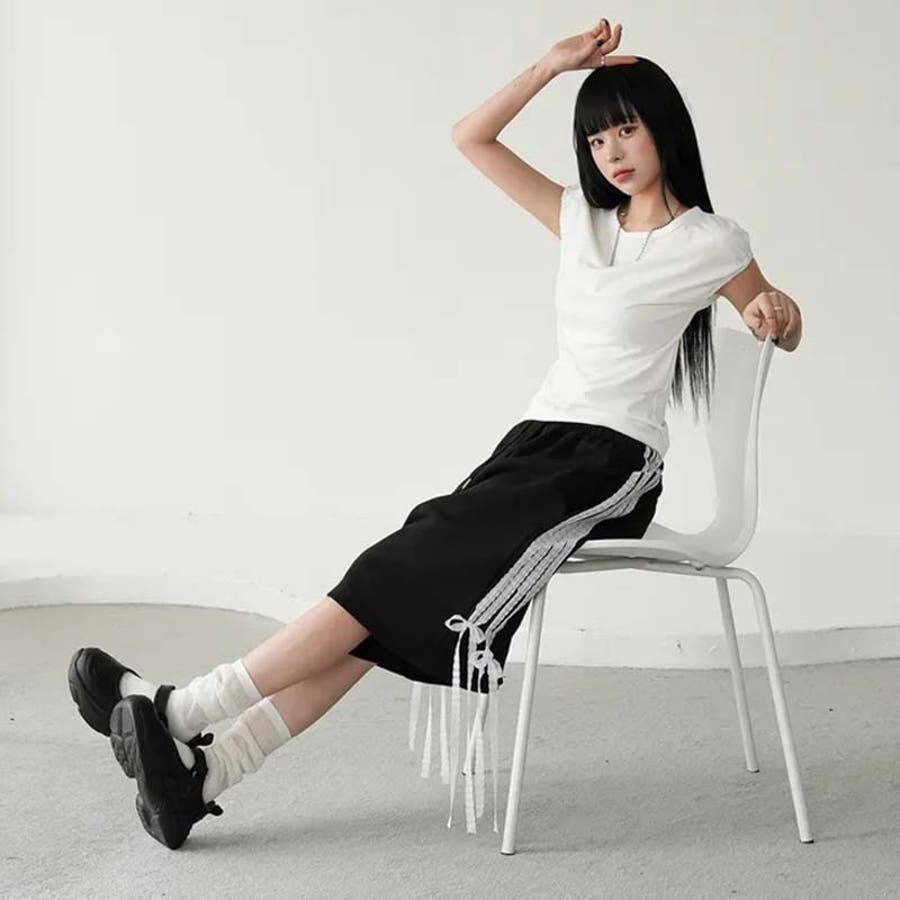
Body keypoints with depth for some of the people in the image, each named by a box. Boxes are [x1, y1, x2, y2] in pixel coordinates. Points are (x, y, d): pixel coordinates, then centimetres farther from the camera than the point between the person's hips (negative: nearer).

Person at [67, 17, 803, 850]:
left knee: (414, 565, -22)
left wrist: (779, 311, -6)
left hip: (611, 462, -5)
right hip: (537, 439, 5)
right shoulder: (582, 217, 17)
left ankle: (184, 711, -24)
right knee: (398, 593, -15)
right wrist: (556, 63, 10)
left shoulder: (712, 241, 3)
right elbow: (471, 137, 18)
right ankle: (202, 769, -24)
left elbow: (780, 332, 16)